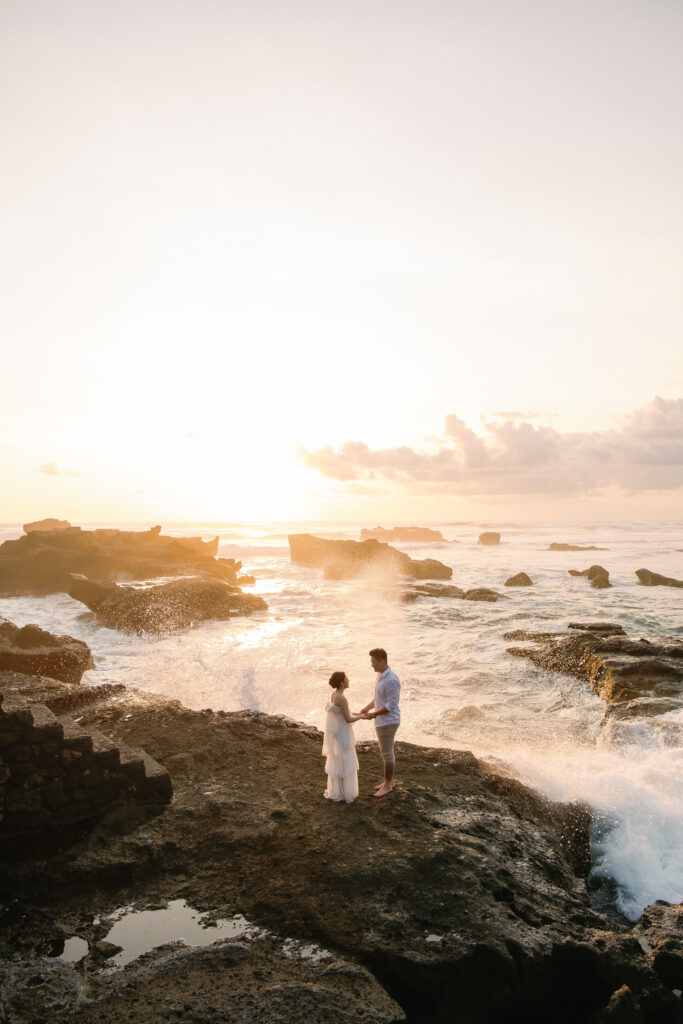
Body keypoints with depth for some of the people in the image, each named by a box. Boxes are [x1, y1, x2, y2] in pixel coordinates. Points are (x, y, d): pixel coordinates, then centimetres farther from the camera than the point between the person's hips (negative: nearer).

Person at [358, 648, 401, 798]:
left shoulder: (392, 680, -25)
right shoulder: (381, 676, 7)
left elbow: (391, 705, -24)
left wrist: (374, 714, -23)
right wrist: (367, 708, 7)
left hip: (388, 721, -10)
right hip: (382, 721, 10)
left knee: (387, 753, 1)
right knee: (387, 751, 18)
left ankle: (387, 785, 14)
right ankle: (390, 781, 29)